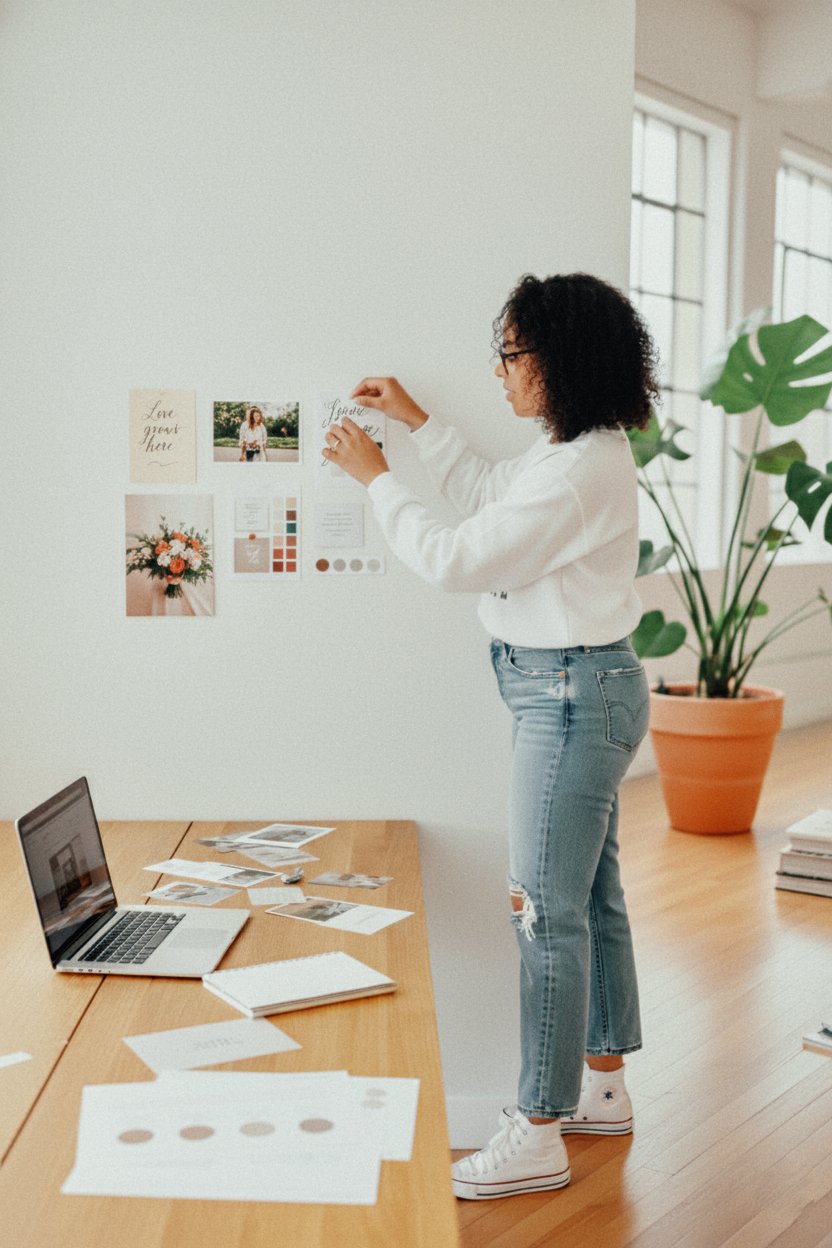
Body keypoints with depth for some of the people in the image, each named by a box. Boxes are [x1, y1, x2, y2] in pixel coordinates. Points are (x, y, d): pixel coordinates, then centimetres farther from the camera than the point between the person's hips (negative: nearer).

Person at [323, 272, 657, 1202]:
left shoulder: (579, 471, -24)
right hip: (577, 691, 11)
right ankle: (603, 1086, 32)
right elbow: (489, 496, 25)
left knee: (547, 911, -4)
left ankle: (539, 1136, 8)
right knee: (590, 896, 18)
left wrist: (374, 476, -10)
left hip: (574, 696, -11)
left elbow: (456, 559, -22)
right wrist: (414, 421, 22)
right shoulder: (578, 447, 9)